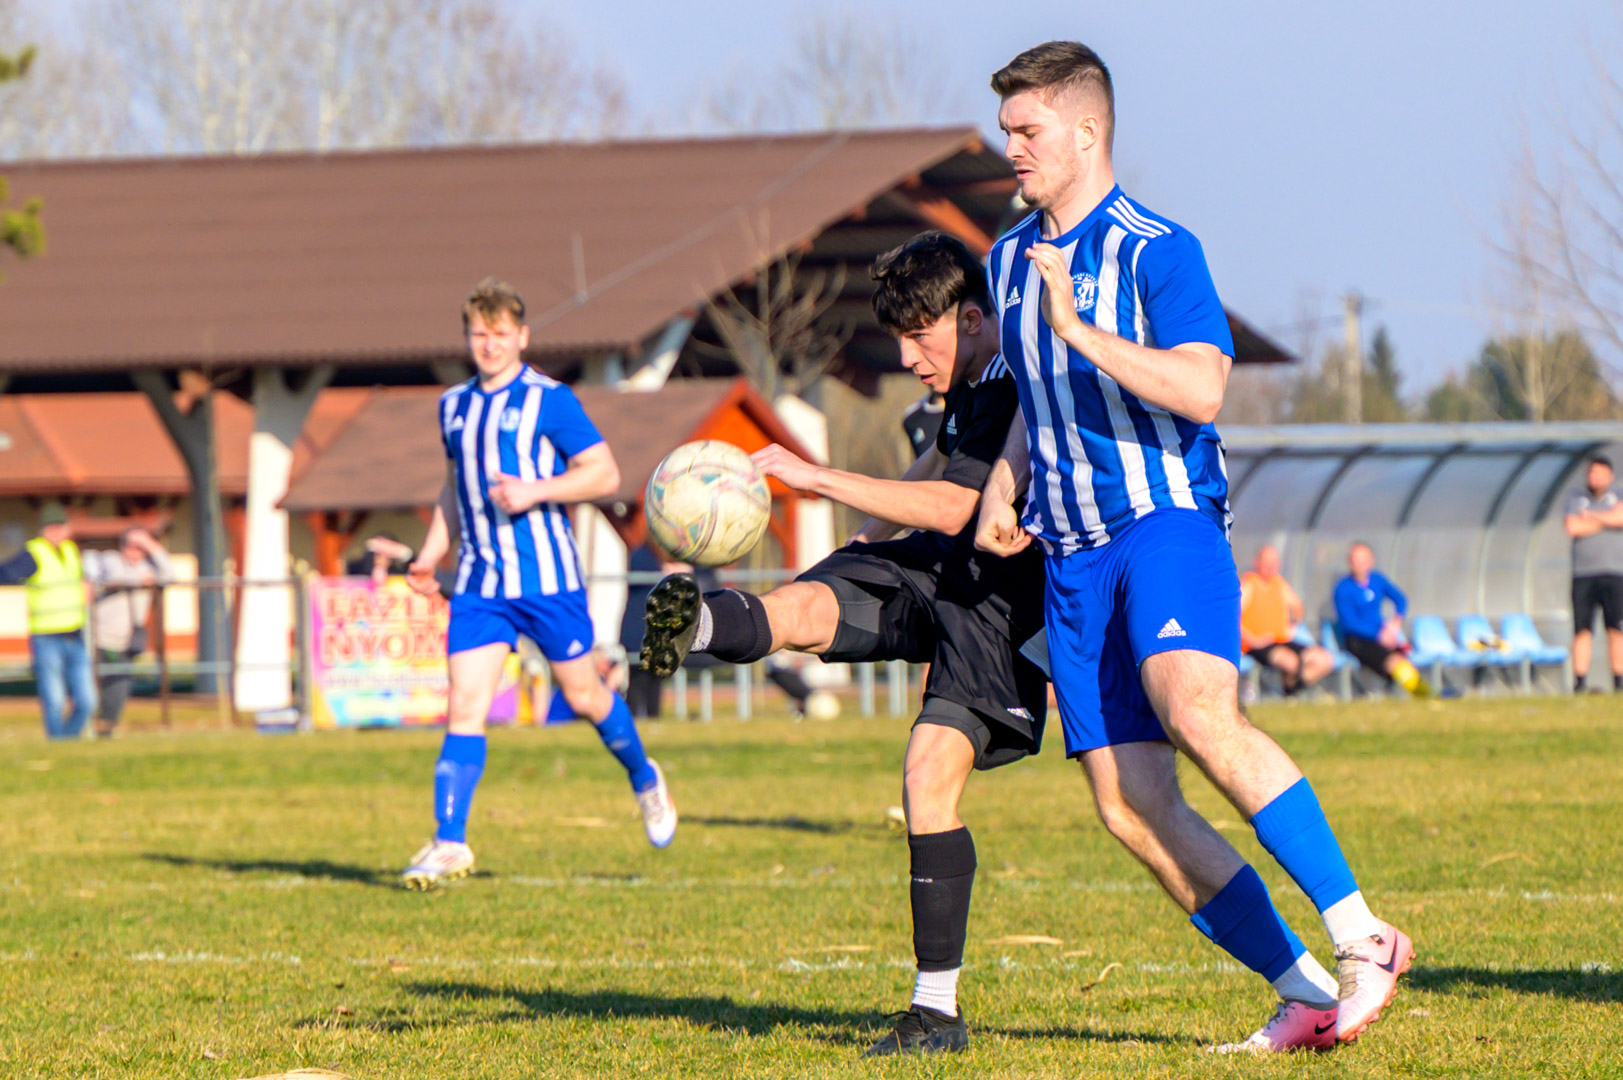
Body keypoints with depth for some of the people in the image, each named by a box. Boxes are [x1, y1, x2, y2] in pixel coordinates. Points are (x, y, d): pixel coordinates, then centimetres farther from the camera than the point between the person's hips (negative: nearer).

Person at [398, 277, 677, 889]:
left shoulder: (549, 401, -5)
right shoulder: (455, 406, 13)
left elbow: (605, 474, -6)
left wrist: (535, 491, -18)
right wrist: (429, 555, 14)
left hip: (547, 575, -4)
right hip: (479, 584, 4)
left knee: (582, 695, 8)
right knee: (465, 705, -8)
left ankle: (644, 779, 36)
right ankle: (449, 843, -11)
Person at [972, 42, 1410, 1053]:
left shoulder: (1157, 250, -7)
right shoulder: (1012, 259, 17)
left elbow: (1202, 390, -19)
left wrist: (1080, 330, -23)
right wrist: (1004, 485, 13)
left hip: (1169, 520, -7)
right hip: (1071, 553, 8)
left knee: (1196, 709, -34)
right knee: (1130, 808, -3)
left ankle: (1364, 938, -30)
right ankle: (1305, 994, 3)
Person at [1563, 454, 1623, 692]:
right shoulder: (1576, 501, 12)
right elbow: (1572, 528, -6)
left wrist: (1591, 516, -3)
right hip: (1583, 573, 0)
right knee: (1582, 630, -6)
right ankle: (1580, 681, -6)